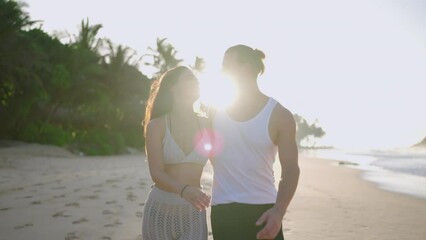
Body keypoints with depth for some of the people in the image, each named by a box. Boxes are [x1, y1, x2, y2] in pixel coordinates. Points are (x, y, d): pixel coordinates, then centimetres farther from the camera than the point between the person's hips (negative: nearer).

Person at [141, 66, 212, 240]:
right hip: (160, 212, -1)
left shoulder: (205, 126, 4)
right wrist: (184, 190, -33)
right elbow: (156, 174, -16)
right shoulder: (157, 125, -5)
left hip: (193, 215, 1)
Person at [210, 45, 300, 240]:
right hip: (222, 211, 2)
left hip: (262, 210, -2)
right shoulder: (217, 111, 7)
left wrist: (279, 211, -19)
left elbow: (291, 170, -6)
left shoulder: (278, 115, -2)